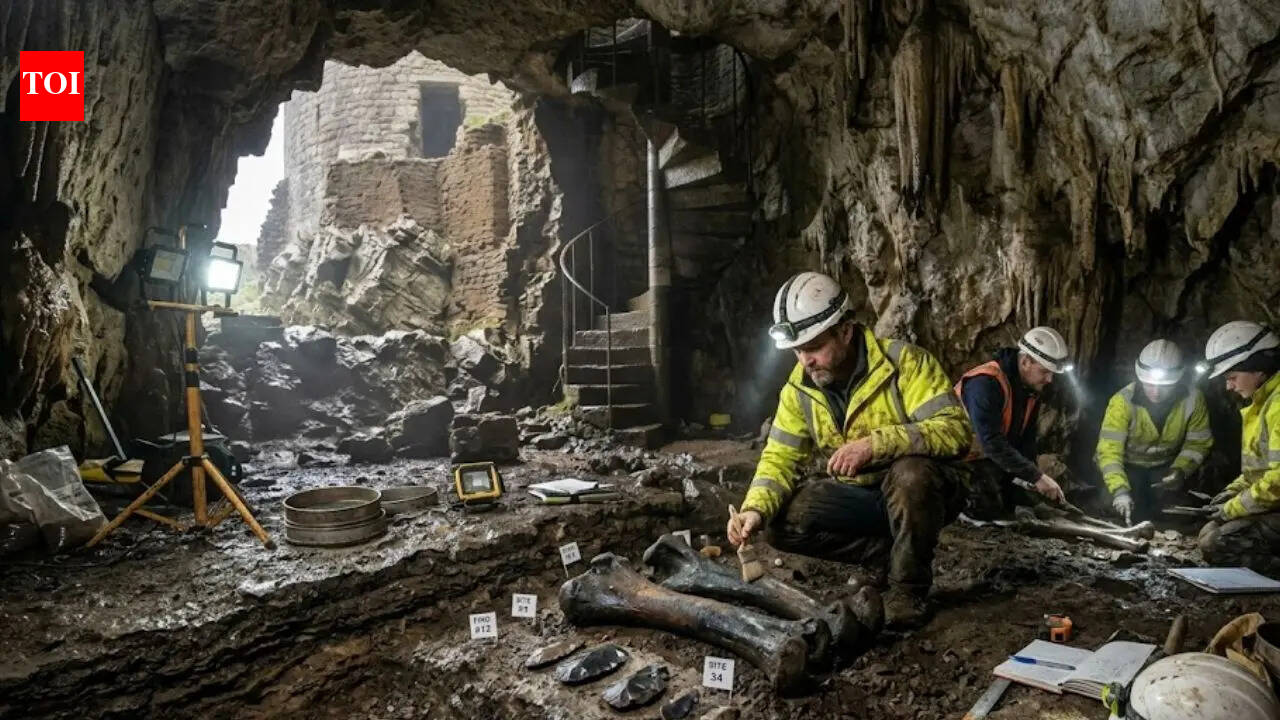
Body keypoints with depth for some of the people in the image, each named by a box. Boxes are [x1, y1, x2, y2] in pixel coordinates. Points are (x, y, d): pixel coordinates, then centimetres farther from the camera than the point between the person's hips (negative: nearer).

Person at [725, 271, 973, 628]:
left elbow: (956, 430, -29)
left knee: (911, 472, -39)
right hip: (859, 496, 5)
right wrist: (755, 509, -25)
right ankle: (897, 554, -4)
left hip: (922, 489, -4)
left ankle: (909, 585, -15)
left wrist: (875, 444, -41)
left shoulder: (905, 361, -21)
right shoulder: (799, 388, -6)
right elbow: (780, 458, -6)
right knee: (782, 522, -17)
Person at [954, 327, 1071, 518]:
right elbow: (991, 442, -34)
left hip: (994, 456, 9)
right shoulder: (985, 383, -29)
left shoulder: (1032, 388, -1)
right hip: (963, 458, -9)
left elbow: (1027, 438, 4)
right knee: (988, 509, -19)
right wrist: (1036, 477, -32)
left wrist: (1033, 480, -5)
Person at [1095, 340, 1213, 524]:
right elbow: (1109, 449, -30)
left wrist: (1181, 469, -21)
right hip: (1128, 465, -2)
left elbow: (1198, 443, -3)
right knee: (1133, 514, -16)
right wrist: (1120, 490, -42)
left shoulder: (1192, 400, -16)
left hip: (1166, 466, 3)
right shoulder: (1123, 401, -26)